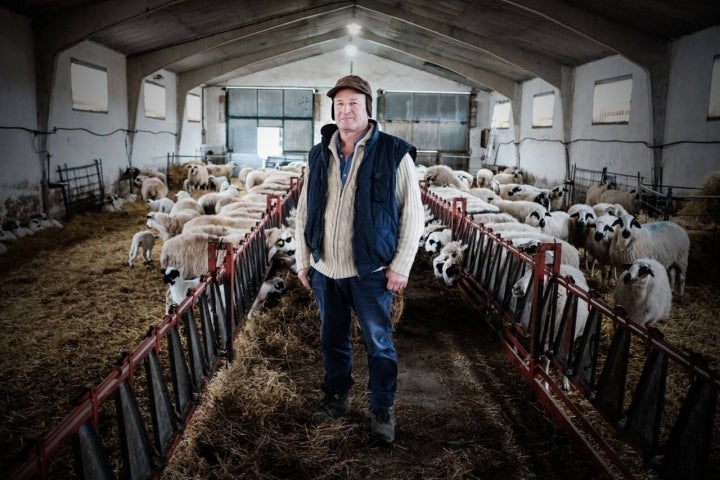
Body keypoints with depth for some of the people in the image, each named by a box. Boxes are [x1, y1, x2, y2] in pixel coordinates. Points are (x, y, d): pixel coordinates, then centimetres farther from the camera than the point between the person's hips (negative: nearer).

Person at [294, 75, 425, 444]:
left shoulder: (394, 153, -7)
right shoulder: (319, 155, 6)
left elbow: (413, 214, -7)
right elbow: (304, 211, 11)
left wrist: (401, 265, -10)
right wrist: (303, 260, 8)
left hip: (370, 271, -4)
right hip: (324, 269, 4)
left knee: (378, 344, 8)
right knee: (332, 339, 18)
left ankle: (382, 409, 25)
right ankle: (336, 398, 38)